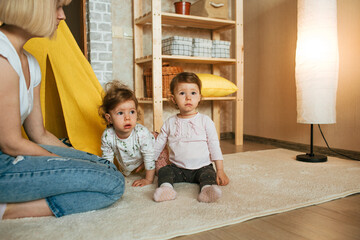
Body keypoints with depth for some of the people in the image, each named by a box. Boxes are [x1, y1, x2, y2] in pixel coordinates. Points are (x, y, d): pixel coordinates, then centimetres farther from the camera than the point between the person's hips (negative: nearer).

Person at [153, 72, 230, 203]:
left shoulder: (205, 121, 0)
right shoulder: (170, 123, 6)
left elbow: (214, 146, 0)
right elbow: (157, 146, 14)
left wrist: (220, 170, -5)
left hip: (202, 166, -2)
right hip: (177, 167, 2)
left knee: (209, 173, -30)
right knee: (164, 171, -21)